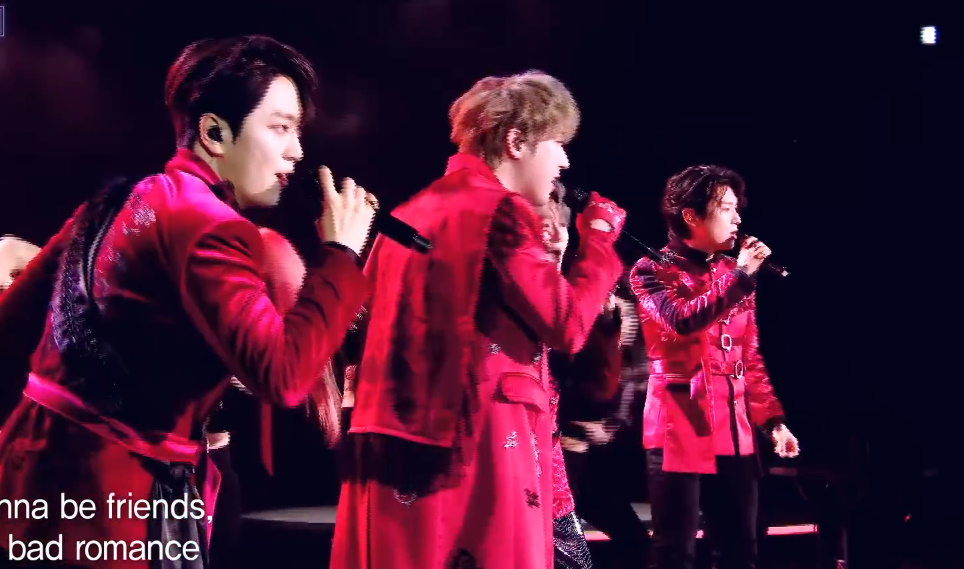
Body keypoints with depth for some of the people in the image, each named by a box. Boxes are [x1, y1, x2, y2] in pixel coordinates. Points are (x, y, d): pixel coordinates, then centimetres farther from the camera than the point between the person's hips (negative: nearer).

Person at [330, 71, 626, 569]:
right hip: (481, 441, -8)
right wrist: (598, 239, 2)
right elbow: (567, 326, -10)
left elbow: (366, 314, 19)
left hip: (396, 443, 8)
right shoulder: (500, 210, -8)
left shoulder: (414, 211, 16)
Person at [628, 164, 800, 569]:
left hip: (735, 432, 6)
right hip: (681, 429, -6)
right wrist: (740, 277, -14)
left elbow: (750, 358, 17)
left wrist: (772, 420, 9)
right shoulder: (652, 271, -2)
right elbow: (681, 322, -21)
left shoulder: (734, 274, 15)